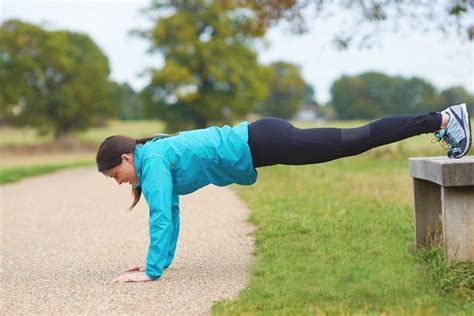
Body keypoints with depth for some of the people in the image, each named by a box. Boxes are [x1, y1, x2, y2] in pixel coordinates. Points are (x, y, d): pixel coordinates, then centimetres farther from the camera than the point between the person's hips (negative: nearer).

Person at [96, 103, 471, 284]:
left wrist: (151, 271, -18)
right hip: (258, 142, 7)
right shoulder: (156, 156, 13)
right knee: (358, 141, 9)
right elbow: (172, 212, 21)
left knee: (356, 141, -4)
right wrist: (162, 259, 21)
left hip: (260, 144, -7)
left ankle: (443, 119, 2)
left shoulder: (153, 159, -13)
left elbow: (161, 216, -21)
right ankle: (443, 119, 15)